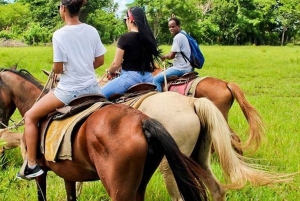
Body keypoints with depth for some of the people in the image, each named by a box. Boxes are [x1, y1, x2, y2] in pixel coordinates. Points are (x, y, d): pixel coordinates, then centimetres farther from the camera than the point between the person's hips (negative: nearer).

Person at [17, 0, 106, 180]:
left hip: (70, 90, -5)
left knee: (30, 117, 11)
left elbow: (58, 68, -14)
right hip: (92, 87, 5)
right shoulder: (92, 31, 0)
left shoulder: (59, 35, -16)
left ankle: (31, 165, 8)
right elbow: (100, 61, 6)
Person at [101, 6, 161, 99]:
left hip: (131, 77, -7)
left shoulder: (125, 38, -11)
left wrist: (109, 72, 13)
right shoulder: (149, 37, 8)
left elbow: (116, 64, -9)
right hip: (148, 78, 7)